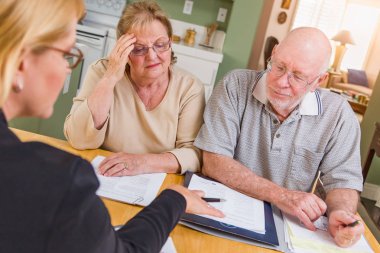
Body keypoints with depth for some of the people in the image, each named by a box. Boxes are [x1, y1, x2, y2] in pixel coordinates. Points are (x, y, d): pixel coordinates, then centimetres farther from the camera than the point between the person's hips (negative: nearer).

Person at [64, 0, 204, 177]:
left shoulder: (190, 88, -5)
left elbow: (195, 153, -11)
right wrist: (110, 79, -20)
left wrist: (145, 162, -26)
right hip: (101, 181, 0)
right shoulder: (102, 72, -4)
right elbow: (79, 141, -13)